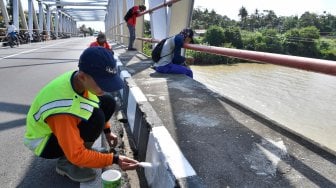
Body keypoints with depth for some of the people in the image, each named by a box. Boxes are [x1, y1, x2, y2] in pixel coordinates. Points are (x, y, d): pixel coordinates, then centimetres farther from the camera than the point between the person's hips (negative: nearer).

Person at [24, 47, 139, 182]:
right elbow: (76, 156, -32)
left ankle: (83, 143, 5)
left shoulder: (81, 80, -20)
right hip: (43, 140, -7)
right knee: (96, 118, -32)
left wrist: (107, 131, 6)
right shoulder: (64, 110, -41)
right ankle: (66, 163, -7)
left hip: (69, 123, 7)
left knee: (108, 102, -7)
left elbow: (103, 106, 3)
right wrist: (114, 160, -30)